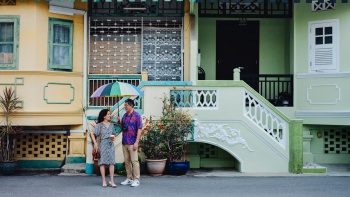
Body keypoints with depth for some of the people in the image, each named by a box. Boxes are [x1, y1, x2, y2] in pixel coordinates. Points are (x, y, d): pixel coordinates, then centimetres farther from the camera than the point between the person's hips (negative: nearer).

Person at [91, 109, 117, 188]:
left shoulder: (111, 125, 13)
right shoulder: (99, 125, 1)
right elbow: (93, 135, 0)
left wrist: (113, 138, -2)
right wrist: (95, 143, -10)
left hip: (110, 144, 3)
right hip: (102, 145, -3)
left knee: (111, 162, -4)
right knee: (102, 162, -3)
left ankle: (111, 181, -1)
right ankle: (104, 181, 1)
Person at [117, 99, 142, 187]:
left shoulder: (137, 116, -6)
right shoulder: (124, 115, 13)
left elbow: (139, 129, -10)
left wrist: (136, 142, -15)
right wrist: (119, 122, 0)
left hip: (132, 143, -6)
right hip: (124, 142, 6)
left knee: (134, 161, -4)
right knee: (127, 161, 10)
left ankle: (136, 180, 1)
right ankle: (129, 178, 19)